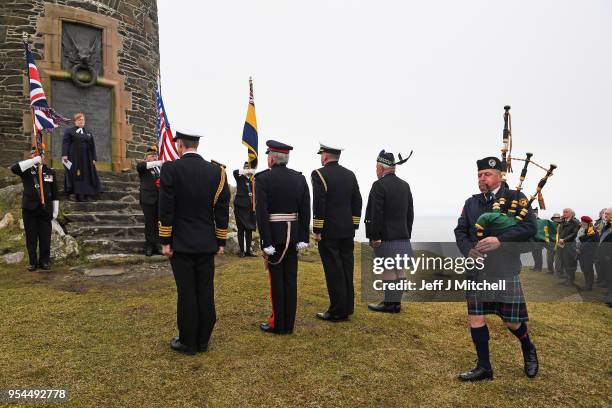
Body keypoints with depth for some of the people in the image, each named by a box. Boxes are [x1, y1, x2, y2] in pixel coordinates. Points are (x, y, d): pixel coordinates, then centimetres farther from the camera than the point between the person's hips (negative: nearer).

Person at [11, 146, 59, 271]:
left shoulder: (50, 171, 8)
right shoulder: (26, 170, 4)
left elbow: (55, 193, 9)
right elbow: (14, 168, -21)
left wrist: (55, 211, 5)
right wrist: (34, 161, -24)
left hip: (45, 209, 1)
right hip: (29, 209, 0)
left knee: (45, 237, 4)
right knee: (31, 237, 6)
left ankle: (45, 261, 16)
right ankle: (33, 262, 17)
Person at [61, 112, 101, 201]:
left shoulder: (89, 132, 16)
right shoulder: (69, 131, 5)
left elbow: (92, 146, 13)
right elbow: (65, 143, -5)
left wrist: (94, 158, 4)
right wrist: (64, 155, -19)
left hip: (86, 159, 4)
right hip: (74, 158, -4)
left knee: (87, 175, 1)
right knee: (76, 176, -5)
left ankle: (85, 194, 5)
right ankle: (78, 194, -4)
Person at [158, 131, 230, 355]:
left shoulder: (170, 168, -8)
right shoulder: (216, 171, 1)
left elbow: (166, 208, -9)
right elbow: (222, 209, 2)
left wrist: (165, 241, -2)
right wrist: (221, 241, 8)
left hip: (181, 243, -3)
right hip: (207, 243, 3)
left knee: (186, 293, 4)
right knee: (205, 292, 10)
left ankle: (188, 342, 15)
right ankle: (203, 340, 21)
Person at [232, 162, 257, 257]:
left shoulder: (254, 180, 9)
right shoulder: (240, 178, 0)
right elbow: (235, 172, -22)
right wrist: (247, 171, -28)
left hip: (251, 208, 4)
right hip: (241, 207, -3)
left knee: (249, 229, 7)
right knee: (241, 229, 1)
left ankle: (248, 250, 16)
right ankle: (242, 250, 7)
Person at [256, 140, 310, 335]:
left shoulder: (262, 178, -10)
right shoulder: (299, 178, 4)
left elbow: (262, 213, -16)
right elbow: (305, 211, 2)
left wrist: (266, 242, -13)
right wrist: (303, 238, 6)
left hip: (274, 236, -4)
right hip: (293, 236, 4)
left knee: (276, 281, 4)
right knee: (290, 280, 10)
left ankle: (277, 324, 14)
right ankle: (289, 324, 20)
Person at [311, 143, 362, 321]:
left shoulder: (319, 174, -10)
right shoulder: (350, 174, 9)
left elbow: (319, 205, -16)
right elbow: (357, 203, 10)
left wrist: (317, 231, -10)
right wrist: (353, 226, 16)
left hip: (329, 232, -6)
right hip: (347, 231, 6)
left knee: (334, 272, -1)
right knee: (346, 269, 11)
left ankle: (337, 311, 6)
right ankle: (347, 308, 20)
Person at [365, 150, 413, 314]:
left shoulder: (379, 185, -12)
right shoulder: (405, 185, 11)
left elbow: (376, 214, -17)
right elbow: (410, 213, 14)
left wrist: (374, 237, -13)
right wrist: (407, 235, 18)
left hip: (385, 238, -8)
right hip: (402, 237, 8)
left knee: (388, 270, -2)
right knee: (399, 269, 11)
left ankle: (389, 303, 4)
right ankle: (396, 302, 20)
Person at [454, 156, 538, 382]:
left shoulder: (515, 198, -1)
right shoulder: (471, 203, 11)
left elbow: (530, 227, -12)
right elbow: (460, 230, 8)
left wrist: (499, 240, -24)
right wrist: (468, 249, -13)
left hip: (505, 271, -4)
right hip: (477, 271, 4)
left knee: (511, 321, 6)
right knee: (475, 318, 4)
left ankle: (529, 351, 39)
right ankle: (484, 367, 20)